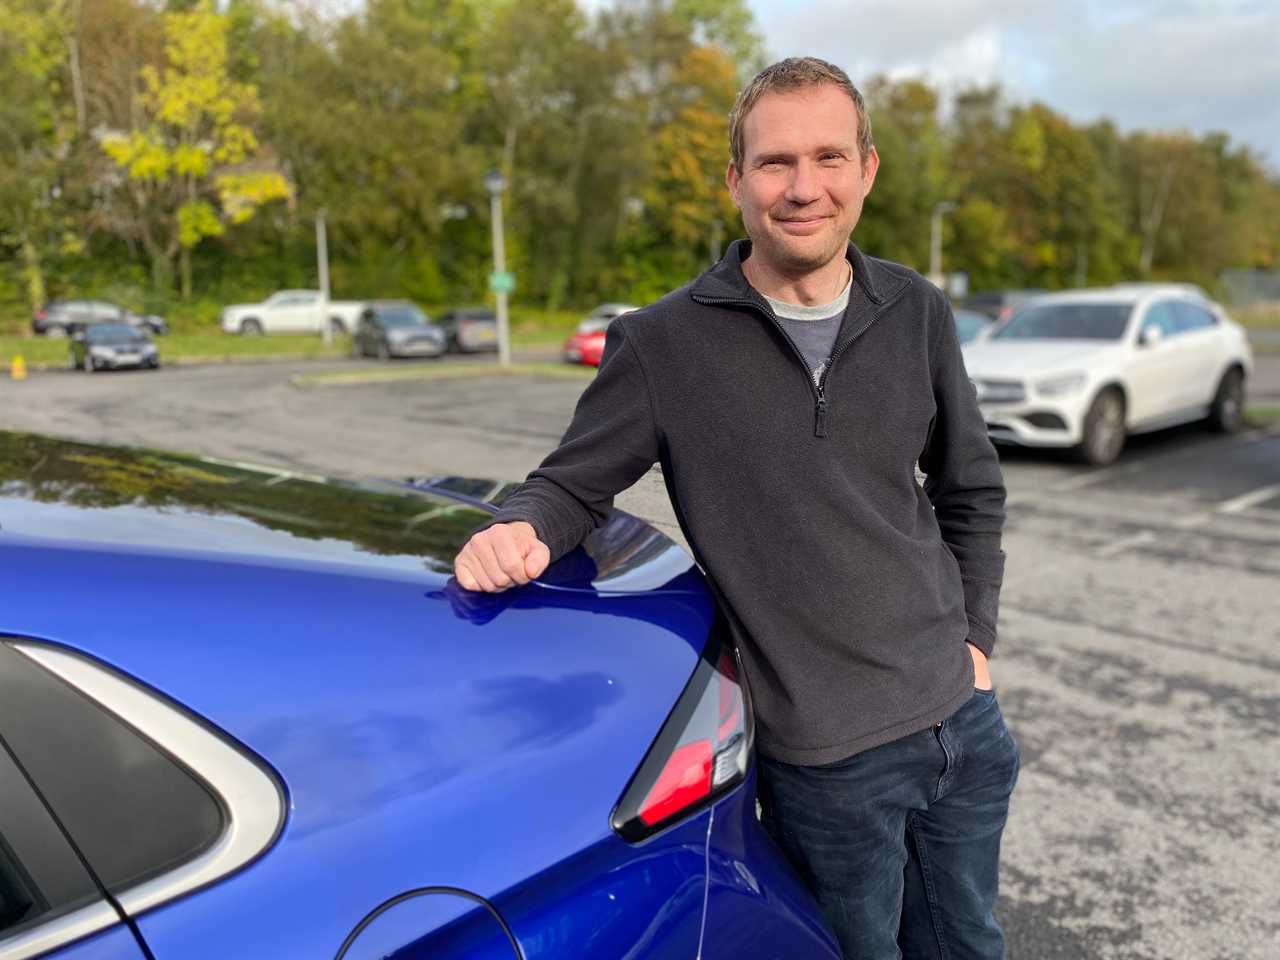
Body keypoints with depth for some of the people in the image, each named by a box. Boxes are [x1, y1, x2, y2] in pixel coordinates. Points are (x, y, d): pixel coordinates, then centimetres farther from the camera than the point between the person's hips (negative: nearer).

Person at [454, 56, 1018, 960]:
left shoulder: (916, 314, 0)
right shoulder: (666, 343, -13)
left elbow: (971, 490, 10)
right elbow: (572, 483, -4)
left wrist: (973, 636, 6)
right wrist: (521, 529, -26)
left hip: (963, 721, 5)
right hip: (826, 759, -4)